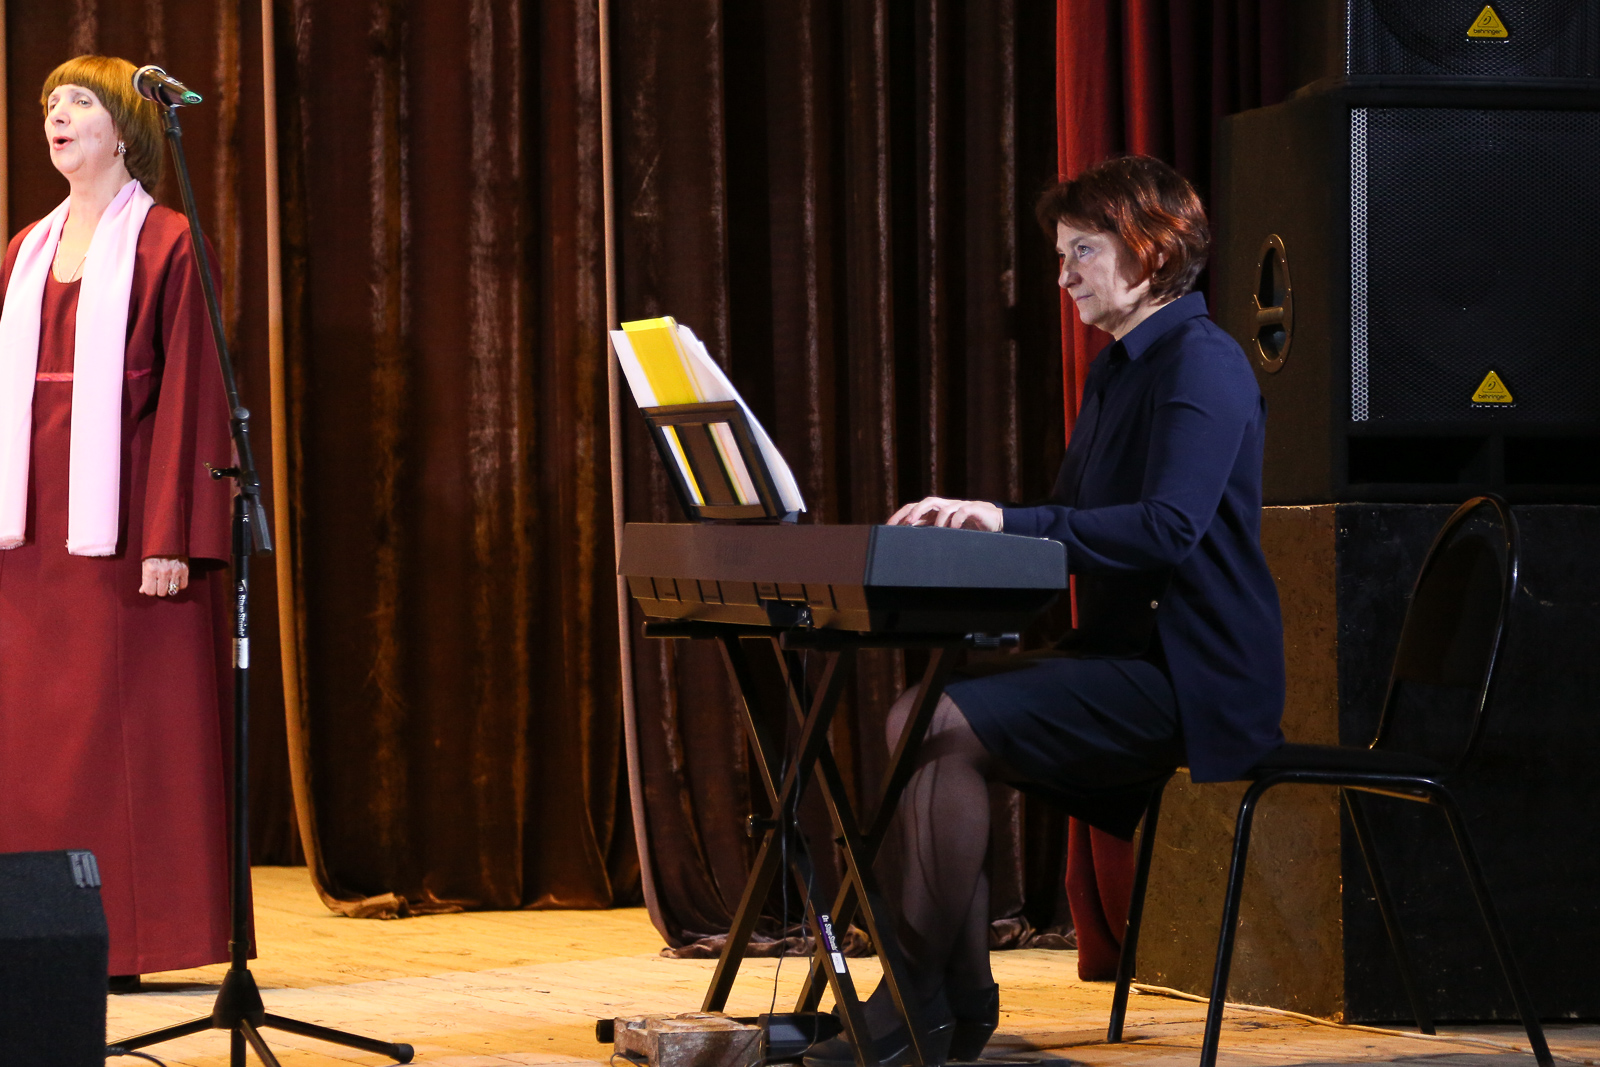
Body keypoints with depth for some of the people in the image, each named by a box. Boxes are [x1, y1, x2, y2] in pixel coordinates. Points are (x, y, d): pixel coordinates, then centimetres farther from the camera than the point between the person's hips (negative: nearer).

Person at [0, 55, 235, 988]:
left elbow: (187, 395, -9)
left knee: (128, 721, -3)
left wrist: (172, 538, -15)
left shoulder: (164, 245, -4)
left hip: (121, 520, -6)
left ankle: (132, 935, 1)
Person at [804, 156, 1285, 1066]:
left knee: (950, 728, -22)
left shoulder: (1202, 364, -12)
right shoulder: (1115, 372, 19)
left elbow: (1168, 528, -25)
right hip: (1124, 652, 10)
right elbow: (1073, 525, 22)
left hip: (1189, 675, -10)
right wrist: (974, 520, 4)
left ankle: (925, 994, -13)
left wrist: (1011, 522, -26)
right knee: (915, 721, -5)